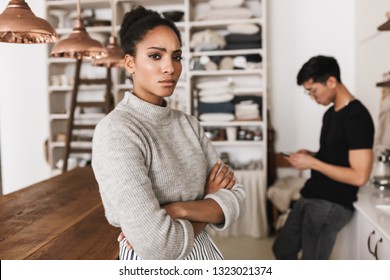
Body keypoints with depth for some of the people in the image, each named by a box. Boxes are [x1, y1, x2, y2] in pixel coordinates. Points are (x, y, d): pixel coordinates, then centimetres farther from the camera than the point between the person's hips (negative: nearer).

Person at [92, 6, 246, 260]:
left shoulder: (188, 124, 0)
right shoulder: (115, 130, -22)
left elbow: (236, 197, -6)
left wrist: (180, 210, -22)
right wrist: (210, 206, -13)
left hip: (204, 253, 5)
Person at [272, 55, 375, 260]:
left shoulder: (357, 118, -19)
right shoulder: (331, 113, 10)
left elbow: (359, 176, -23)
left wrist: (313, 163, -20)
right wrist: (311, 155, 3)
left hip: (332, 205, -9)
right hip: (310, 197, 10)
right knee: (282, 250, 20)